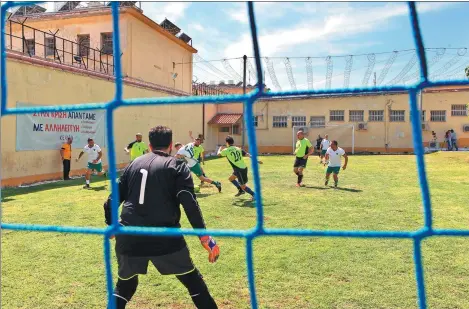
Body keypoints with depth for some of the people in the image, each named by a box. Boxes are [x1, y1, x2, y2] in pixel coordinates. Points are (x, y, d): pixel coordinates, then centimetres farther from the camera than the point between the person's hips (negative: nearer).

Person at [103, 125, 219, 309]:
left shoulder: (134, 163, 15)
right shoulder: (177, 165, 2)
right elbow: (190, 203, -11)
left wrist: (111, 225, 36)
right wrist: (204, 236, -11)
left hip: (129, 237, 4)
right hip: (164, 238, -4)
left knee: (124, 285, 25)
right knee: (193, 280, 14)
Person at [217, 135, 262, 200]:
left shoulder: (226, 150, -7)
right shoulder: (238, 149, 7)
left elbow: (218, 154, 10)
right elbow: (248, 155, 0)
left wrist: (220, 148, 30)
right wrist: (256, 161, 1)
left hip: (240, 170, -7)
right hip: (243, 168, 7)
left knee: (243, 186, 5)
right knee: (231, 178, 26)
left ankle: (254, 194, 7)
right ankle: (240, 190, 32)